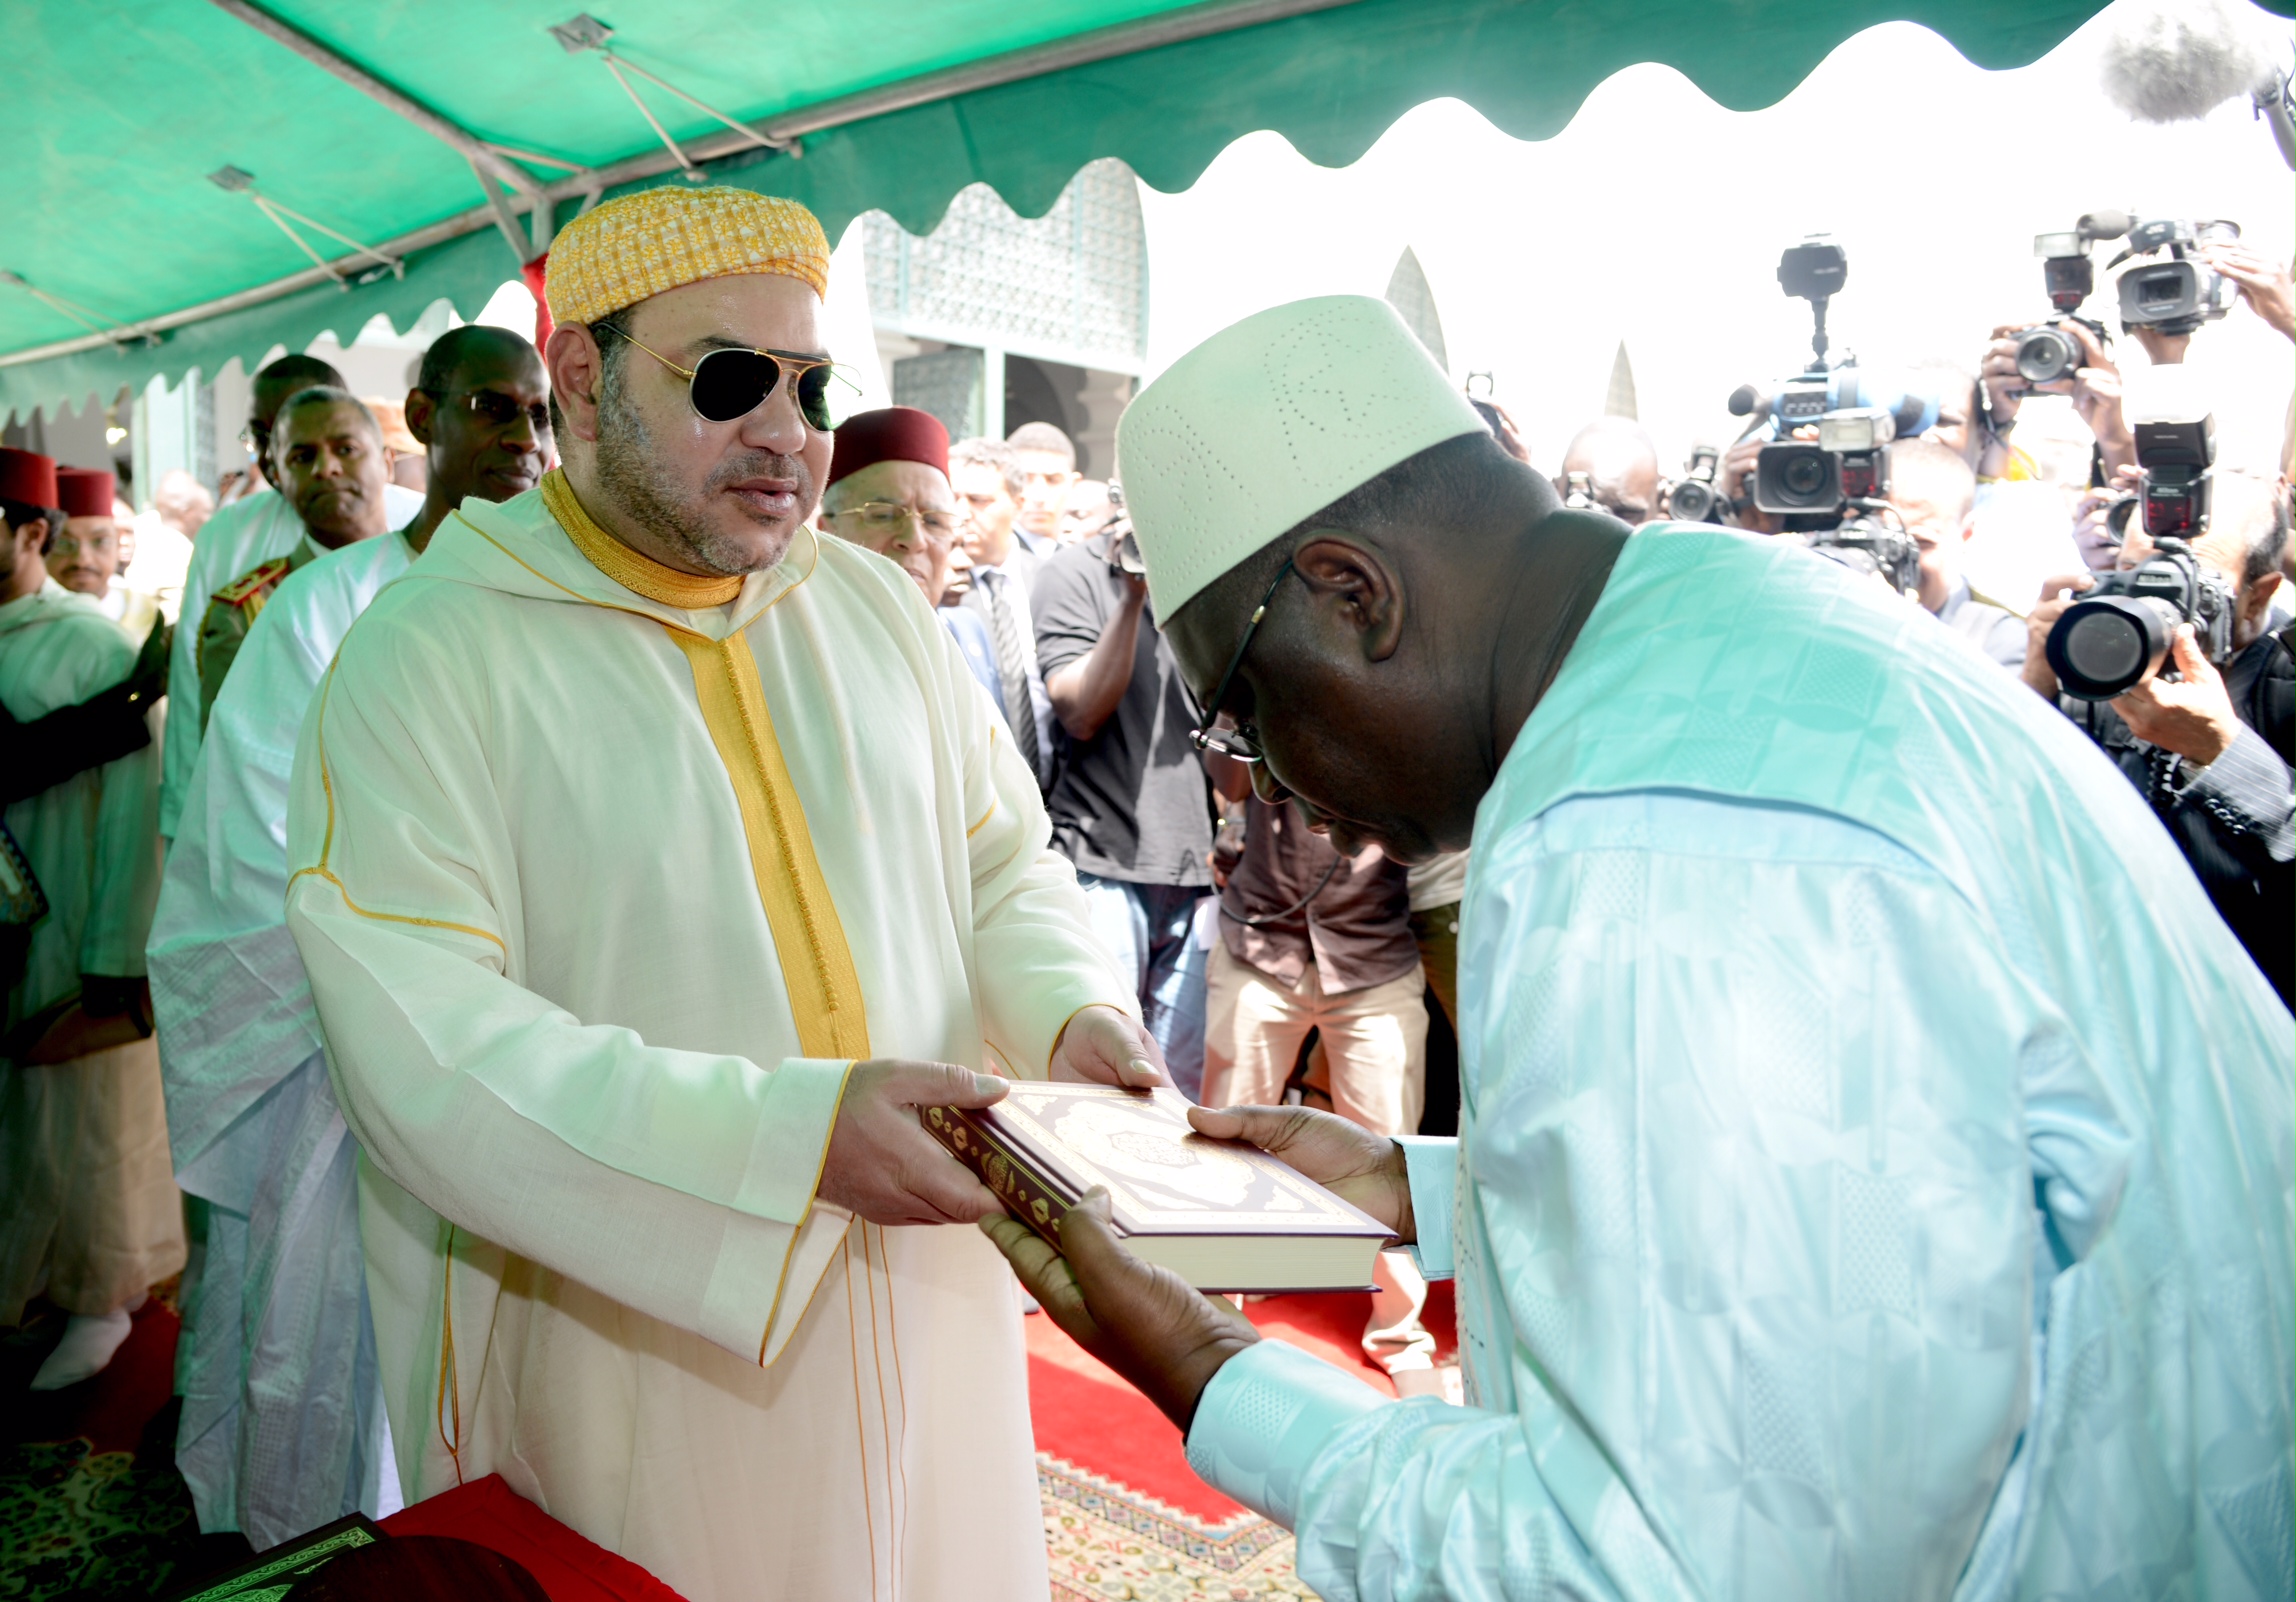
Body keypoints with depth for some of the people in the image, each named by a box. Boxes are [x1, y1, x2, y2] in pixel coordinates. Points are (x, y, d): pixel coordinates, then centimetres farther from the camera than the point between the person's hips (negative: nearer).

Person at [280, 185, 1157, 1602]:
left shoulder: (880, 607, 5)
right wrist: (793, 1136, -30)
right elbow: (421, 1043, -21)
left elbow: (1005, 865, 9)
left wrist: (1070, 1011, -12)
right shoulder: (425, 658, -11)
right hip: (632, 1354, -4)